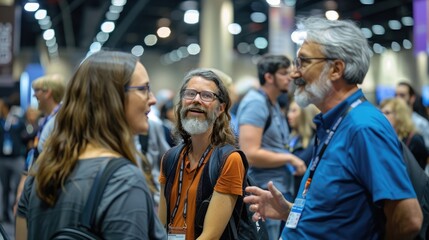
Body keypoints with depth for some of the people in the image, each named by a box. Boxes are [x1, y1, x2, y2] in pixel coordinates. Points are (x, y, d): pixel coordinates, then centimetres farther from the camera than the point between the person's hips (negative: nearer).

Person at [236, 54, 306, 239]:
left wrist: (291, 164, 6)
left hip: (281, 190, 10)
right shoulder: (255, 103, -15)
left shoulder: (274, 104, 15)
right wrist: (290, 158, -15)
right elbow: (250, 154, -23)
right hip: (265, 193, -10)